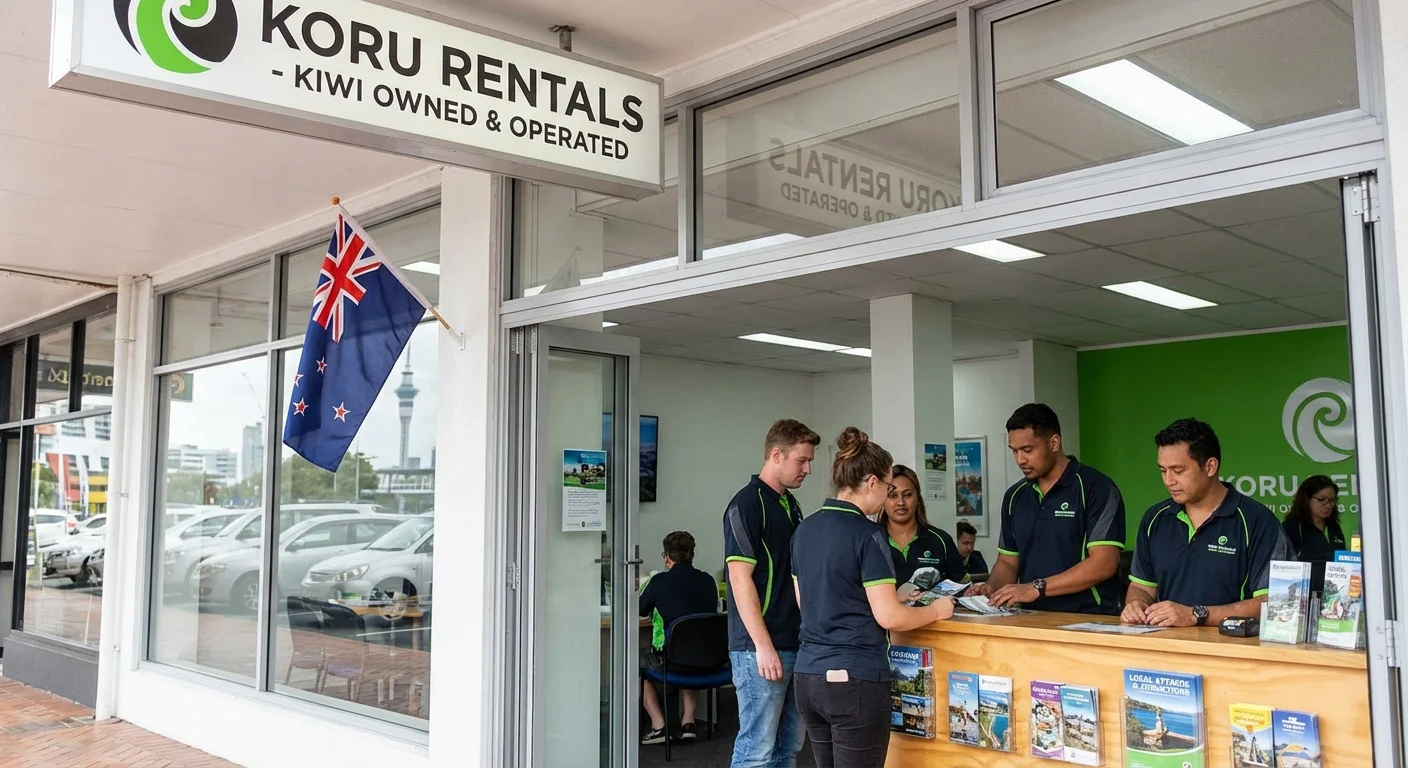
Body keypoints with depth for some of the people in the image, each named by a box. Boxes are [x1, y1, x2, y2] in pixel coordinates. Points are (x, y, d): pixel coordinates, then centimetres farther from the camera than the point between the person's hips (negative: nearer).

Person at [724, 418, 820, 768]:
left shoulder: (790, 504, 14)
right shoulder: (747, 504, -12)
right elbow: (740, 578, -17)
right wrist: (763, 646, -20)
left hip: (795, 644, 9)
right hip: (762, 648, -9)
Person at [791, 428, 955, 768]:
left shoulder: (805, 530, 8)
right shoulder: (867, 535, -13)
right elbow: (888, 617, -15)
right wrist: (935, 610, 3)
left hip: (809, 675, 7)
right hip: (854, 678, -7)